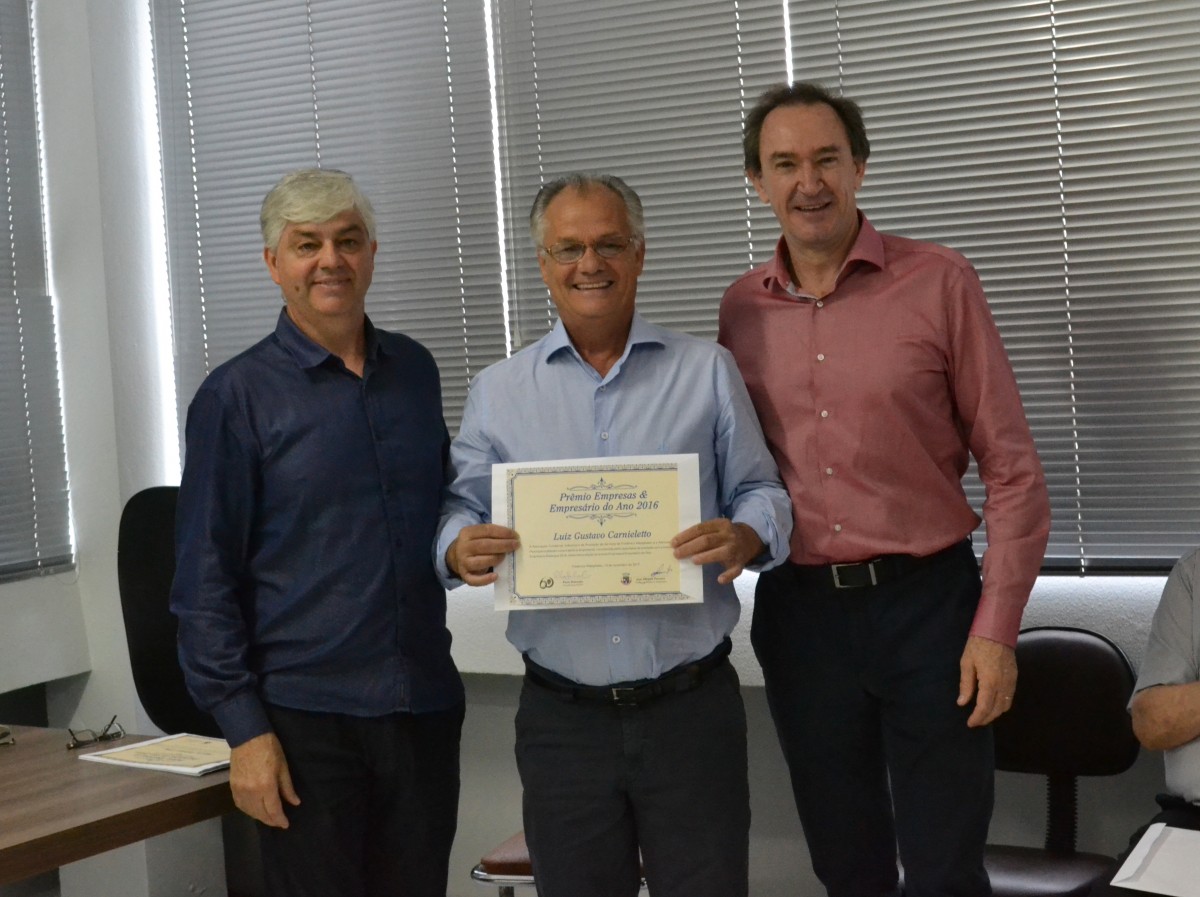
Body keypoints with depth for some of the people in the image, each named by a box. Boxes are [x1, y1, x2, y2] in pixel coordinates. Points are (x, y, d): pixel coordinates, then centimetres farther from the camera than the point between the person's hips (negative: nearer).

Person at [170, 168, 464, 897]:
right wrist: (244, 727, -10)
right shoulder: (238, 396, -5)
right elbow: (206, 579, -6)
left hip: (424, 705, 4)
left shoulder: (416, 371, 8)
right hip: (306, 718, -4)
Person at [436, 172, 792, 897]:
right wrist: (461, 550, -17)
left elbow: (762, 492, 6)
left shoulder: (708, 371, 5)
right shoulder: (499, 390, 7)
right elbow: (461, 508, 7)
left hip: (692, 705, -1)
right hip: (562, 717, 1)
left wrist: (746, 535, -17)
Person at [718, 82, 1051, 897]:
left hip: (927, 603, -3)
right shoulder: (741, 308, 4)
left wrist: (996, 627, -10)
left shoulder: (939, 283, -6)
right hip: (799, 611, 3)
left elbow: (1012, 468, -5)